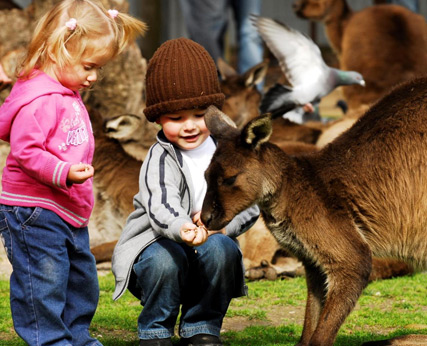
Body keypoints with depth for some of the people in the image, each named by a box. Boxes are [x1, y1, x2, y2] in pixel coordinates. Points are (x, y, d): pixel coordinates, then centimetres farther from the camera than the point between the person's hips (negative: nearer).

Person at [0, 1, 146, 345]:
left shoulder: (68, 95, 13)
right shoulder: (39, 99, -20)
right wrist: (64, 172, -33)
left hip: (69, 213, 10)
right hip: (35, 214, -10)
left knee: (82, 280, 18)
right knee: (44, 283, -6)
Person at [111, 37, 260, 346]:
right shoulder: (160, 159, -15)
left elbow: (252, 200, -3)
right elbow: (161, 206, -33)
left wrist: (220, 223, -21)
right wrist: (183, 229, -56)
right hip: (158, 243, -3)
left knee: (220, 248, -29)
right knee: (165, 260, -34)